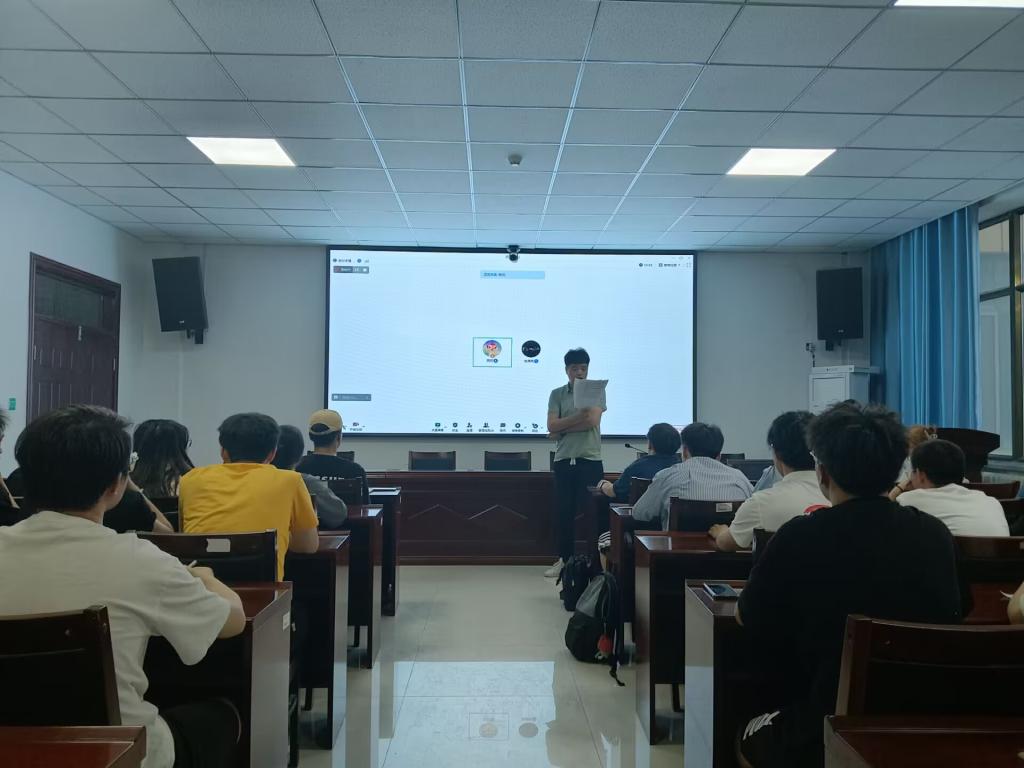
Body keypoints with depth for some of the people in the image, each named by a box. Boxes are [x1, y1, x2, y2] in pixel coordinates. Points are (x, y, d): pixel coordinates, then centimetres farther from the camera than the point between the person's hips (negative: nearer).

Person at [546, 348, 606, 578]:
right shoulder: (557, 394, 8)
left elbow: (592, 421, -12)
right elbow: (552, 426, -5)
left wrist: (562, 428, -7)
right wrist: (579, 416, -13)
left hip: (590, 461, -2)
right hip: (563, 461, 2)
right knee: (563, 511, 5)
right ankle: (564, 559, 15)